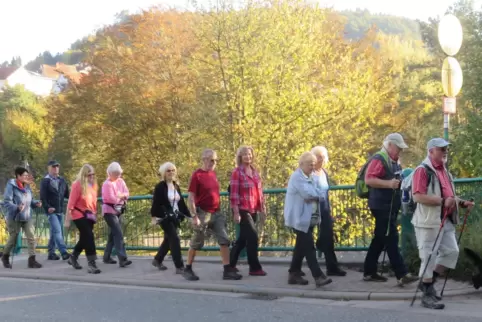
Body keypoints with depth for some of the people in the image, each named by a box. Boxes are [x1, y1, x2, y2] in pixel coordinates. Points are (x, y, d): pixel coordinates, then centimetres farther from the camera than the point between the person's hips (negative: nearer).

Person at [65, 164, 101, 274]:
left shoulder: (93, 185, 7)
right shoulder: (78, 185, -15)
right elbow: (71, 203, -14)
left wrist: (94, 213, 16)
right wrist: (67, 220, -14)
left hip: (89, 215, 8)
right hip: (79, 215, -8)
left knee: (84, 238, 16)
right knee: (89, 237, -14)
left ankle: (73, 258, 36)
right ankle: (91, 264, -13)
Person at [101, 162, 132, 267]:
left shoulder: (120, 181, 9)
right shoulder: (107, 184, -15)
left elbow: (127, 194, 5)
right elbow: (111, 198, -21)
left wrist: (120, 195, -16)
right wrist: (121, 197, -5)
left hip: (118, 210, 8)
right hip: (109, 211, -8)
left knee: (113, 234, 14)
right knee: (118, 234, -17)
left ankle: (107, 257, 26)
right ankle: (122, 259, -24)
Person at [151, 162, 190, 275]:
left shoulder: (176, 186, 13)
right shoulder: (160, 187, -8)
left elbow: (181, 203, 15)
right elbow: (155, 202, -12)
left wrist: (189, 216, 12)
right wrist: (154, 217, -20)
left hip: (175, 218, 7)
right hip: (164, 217, -7)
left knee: (168, 240, 16)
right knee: (175, 239, -15)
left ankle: (157, 260, 36)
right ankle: (179, 267, -16)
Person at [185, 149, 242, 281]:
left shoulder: (213, 174, 10)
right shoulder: (197, 175, -11)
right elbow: (191, 198, -13)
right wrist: (194, 216, -19)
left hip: (216, 213, 6)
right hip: (203, 214, -6)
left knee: (224, 240, -3)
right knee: (196, 243, 4)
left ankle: (227, 271, -4)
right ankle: (188, 269, 19)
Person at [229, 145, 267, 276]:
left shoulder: (255, 171, 12)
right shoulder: (237, 172, -7)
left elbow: (259, 191, 16)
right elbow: (234, 193, -12)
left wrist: (262, 209, 13)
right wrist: (236, 212, -17)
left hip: (253, 210, 7)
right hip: (243, 210, -7)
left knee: (243, 238, 12)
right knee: (252, 236, -12)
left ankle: (230, 264, 24)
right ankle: (255, 268, -5)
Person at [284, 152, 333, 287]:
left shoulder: (313, 178, 15)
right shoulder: (296, 177, -11)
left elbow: (322, 195, 6)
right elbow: (307, 193, -22)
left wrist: (313, 194, -12)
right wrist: (316, 192, -4)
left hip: (311, 218, 8)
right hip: (300, 219, -8)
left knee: (301, 247, 12)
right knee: (309, 247, -12)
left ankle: (294, 275, 19)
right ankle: (318, 276, -16)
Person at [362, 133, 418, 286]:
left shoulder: (394, 161, 17)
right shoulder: (378, 160, -13)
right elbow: (369, 179, -24)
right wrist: (388, 184, -31)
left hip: (390, 206, 10)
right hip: (382, 206, -10)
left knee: (380, 239, 13)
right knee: (391, 239, -11)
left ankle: (369, 272, 19)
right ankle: (402, 275, -13)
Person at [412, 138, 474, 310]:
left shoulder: (445, 171, 18)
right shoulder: (423, 170, -12)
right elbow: (418, 196, -22)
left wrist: (462, 203, 10)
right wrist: (443, 201, -27)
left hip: (446, 220, 9)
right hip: (429, 221, -9)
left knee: (452, 251, 7)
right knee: (429, 257, -4)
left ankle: (428, 282, 21)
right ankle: (427, 295, 5)